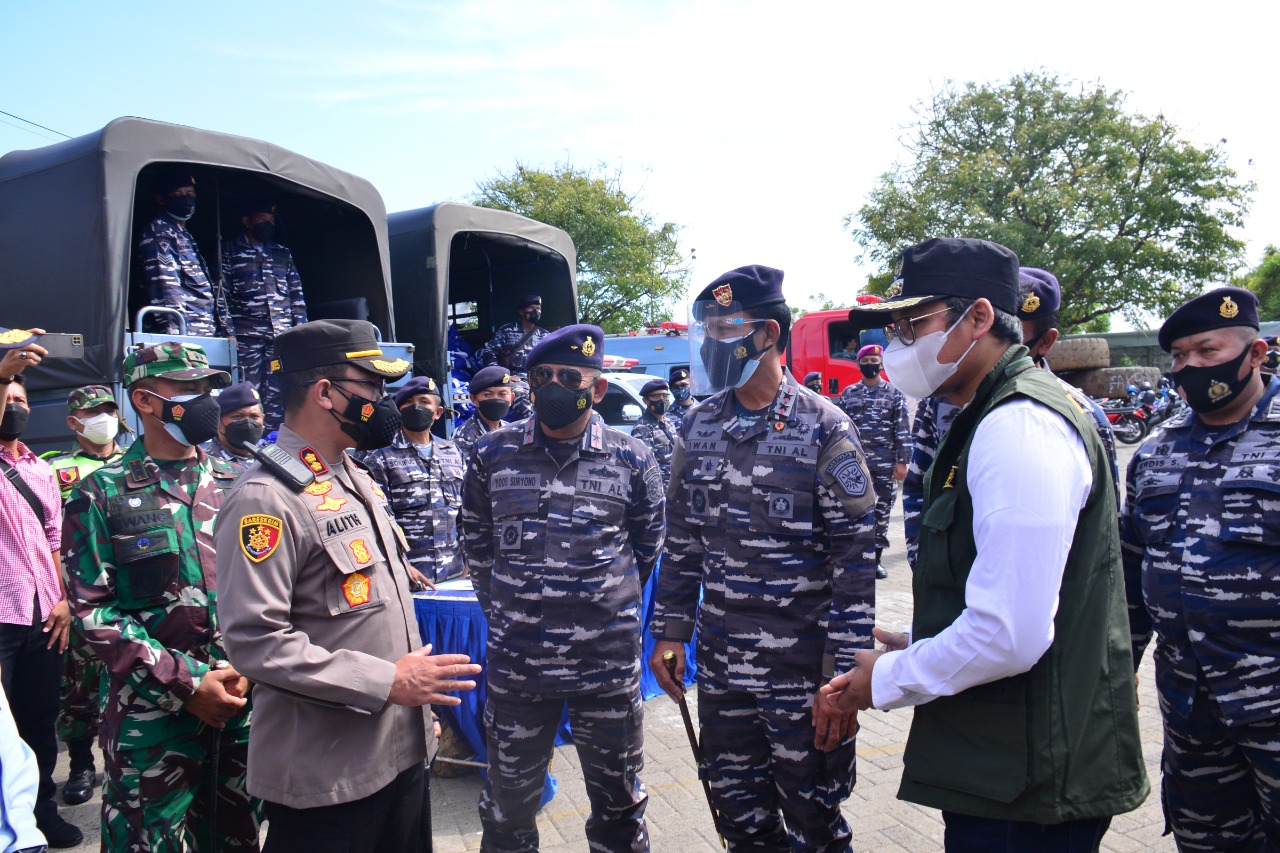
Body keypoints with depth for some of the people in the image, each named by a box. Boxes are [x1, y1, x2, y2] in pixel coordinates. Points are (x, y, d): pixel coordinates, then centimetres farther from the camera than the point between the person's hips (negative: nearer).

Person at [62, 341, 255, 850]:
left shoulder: (233, 487, 6)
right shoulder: (102, 495, -4)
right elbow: (93, 611, -9)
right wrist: (187, 682, -13)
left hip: (241, 706, 4)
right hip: (150, 717, -3)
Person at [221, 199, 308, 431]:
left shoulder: (283, 254, 21)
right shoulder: (229, 251, 8)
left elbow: (296, 293, 18)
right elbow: (222, 294, 1)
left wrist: (301, 328, 8)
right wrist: (229, 332, -9)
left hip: (283, 335, 4)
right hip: (247, 336, -3)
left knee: (277, 393, 1)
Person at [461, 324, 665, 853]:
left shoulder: (632, 461, -4)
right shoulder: (493, 455, 0)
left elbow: (647, 549, 8)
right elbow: (477, 545, 11)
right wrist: (503, 610, 9)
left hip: (609, 662, -1)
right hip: (515, 661, 1)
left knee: (618, 799, 17)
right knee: (508, 799, 17)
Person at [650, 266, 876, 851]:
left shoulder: (823, 429, -12)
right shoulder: (698, 427, 4)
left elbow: (856, 559, -13)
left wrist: (844, 677, -15)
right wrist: (671, 630, 9)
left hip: (803, 674, -4)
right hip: (720, 671, 5)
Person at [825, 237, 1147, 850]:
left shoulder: (1020, 426, -22)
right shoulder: (1003, 414, 11)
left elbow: (1009, 635, -28)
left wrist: (887, 679, -14)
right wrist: (918, 647, 12)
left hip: (1025, 785, -10)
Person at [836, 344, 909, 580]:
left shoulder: (895, 394, 3)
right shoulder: (848, 393, 9)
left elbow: (902, 430, -1)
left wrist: (902, 461, -7)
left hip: (886, 463, -1)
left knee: (883, 509, 4)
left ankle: (877, 558, 14)